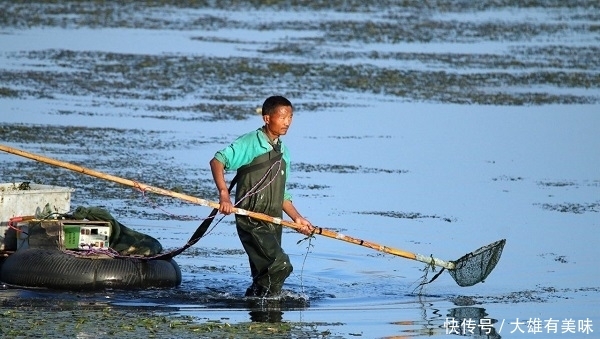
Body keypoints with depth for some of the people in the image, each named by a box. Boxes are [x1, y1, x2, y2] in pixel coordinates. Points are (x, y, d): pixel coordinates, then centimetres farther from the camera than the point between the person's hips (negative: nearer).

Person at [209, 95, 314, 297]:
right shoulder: (251, 143, -6)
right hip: (251, 220, -8)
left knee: (265, 275, 9)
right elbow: (217, 161, -15)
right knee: (281, 265, -19)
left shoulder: (283, 152, 18)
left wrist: (297, 217, 12)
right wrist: (224, 194, -27)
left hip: (273, 224, 8)